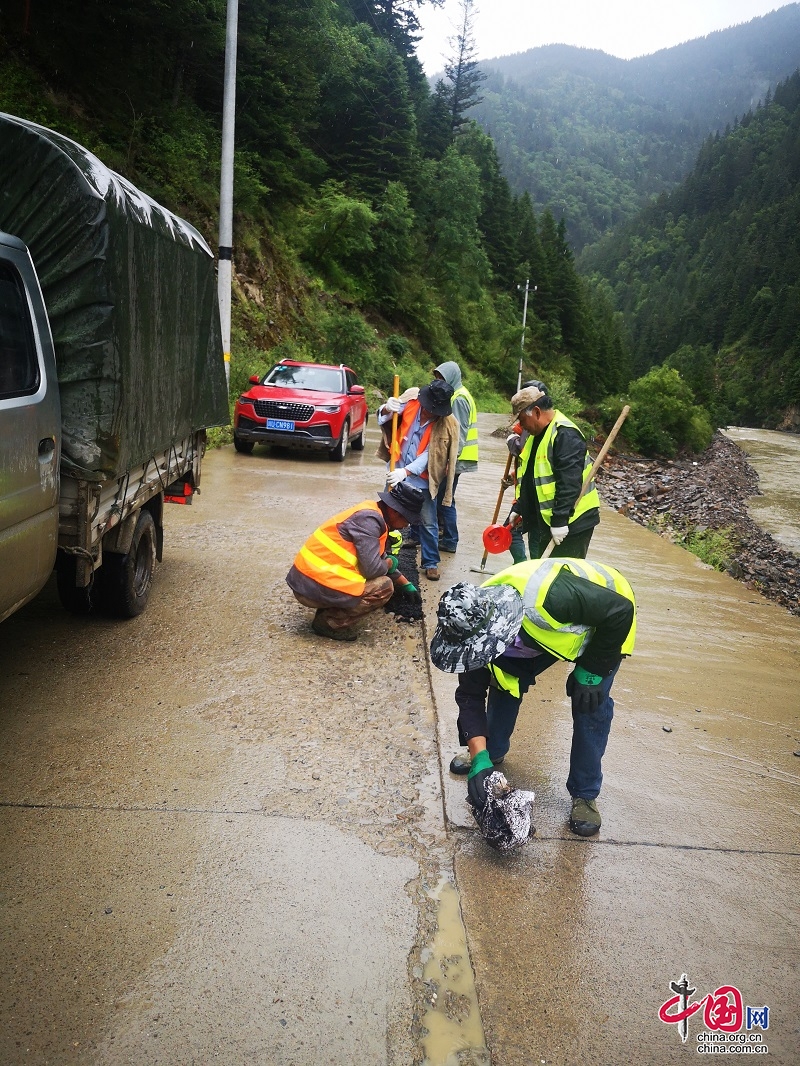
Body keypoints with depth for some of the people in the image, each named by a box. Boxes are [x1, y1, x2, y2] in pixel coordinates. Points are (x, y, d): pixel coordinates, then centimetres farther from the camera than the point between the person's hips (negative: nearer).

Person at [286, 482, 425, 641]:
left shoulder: (373, 515, 14)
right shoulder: (368, 519, -17)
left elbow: (380, 558, 29)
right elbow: (372, 569, -20)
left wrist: (407, 585, 33)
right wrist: (390, 563, 2)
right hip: (314, 587, -10)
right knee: (384, 587, -5)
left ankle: (328, 611, 14)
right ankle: (329, 622, -2)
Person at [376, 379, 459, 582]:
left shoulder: (447, 424, -18)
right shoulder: (411, 399, -12)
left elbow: (429, 455, -19)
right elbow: (383, 419, -9)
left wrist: (406, 472, -30)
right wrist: (387, 409, -33)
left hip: (422, 479, -4)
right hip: (398, 470, 4)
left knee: (428, 523, 0)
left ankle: (431, 563, 14)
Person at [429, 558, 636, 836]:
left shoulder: (551, 596, -47)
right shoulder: (475, 624, -27)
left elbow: (621, 610, -31)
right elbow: (470, 695, -18)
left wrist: (589, 672, -24)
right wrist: (480, 757, -29)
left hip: (606, 622, -4)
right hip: (549, 627, 5)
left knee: (590, 705, -13)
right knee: (506, 681, -1)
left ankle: (585, 795, 6)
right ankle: (493, 751, 26)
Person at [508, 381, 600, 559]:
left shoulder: (565, 435, -19)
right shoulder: (537, 434, 14)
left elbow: (570, 483, -27)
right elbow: (529, 478, 22)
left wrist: (560, 521, -28)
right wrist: (518, 509, 19)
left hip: (570, 524, -10)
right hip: (541, 520, 10)